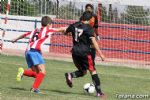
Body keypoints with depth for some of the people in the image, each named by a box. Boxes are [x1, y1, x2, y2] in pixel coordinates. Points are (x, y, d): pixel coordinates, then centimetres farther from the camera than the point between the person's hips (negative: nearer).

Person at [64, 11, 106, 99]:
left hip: (75, 52, 5)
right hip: (85, 52, -5)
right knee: (93, 71, 1)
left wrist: (71, 34, 45)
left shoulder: (74, 25, 5)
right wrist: (100, 53, -18)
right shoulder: (89, 28, -10)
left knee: (83, 71, 19)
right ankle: (99, 92, -5)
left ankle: (70, 75, -10)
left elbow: (66, 32, 21)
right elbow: (93, 41, -17)